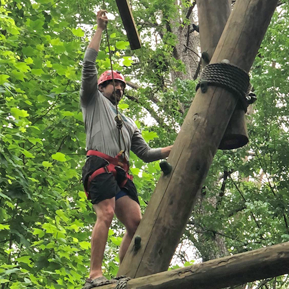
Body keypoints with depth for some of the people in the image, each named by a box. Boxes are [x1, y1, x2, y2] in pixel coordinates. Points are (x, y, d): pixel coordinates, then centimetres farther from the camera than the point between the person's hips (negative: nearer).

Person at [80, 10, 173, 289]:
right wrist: (99, 29, 12)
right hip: (99, 165, -6)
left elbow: (146, 153, 28)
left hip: (121, 173, 7)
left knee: (136, 223, -8)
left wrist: (175, 149, 16)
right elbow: (88, 66, 9)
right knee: (106, 215, -25)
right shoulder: (94, 101, 21)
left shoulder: (128, 123, 36)